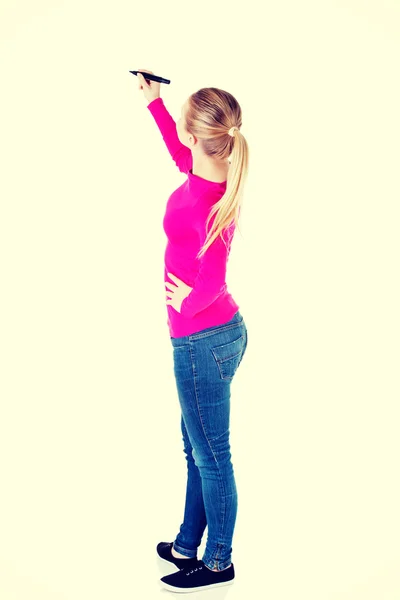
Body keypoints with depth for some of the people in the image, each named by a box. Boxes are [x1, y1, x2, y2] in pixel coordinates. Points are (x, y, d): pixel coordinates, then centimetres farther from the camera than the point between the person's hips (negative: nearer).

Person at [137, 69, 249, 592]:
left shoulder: (200, 198, -25)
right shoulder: (213, 176, 1)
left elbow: (211, 276, -31)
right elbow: (181, 154, 24)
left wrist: (189, 302, -12)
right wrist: (153, 101, 29)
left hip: (202, 341, -9)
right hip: (221, 333, 9)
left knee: (211, 457, 7)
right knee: (198, 450, 21)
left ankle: (218, 563, 26)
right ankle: (188, 544, 39)